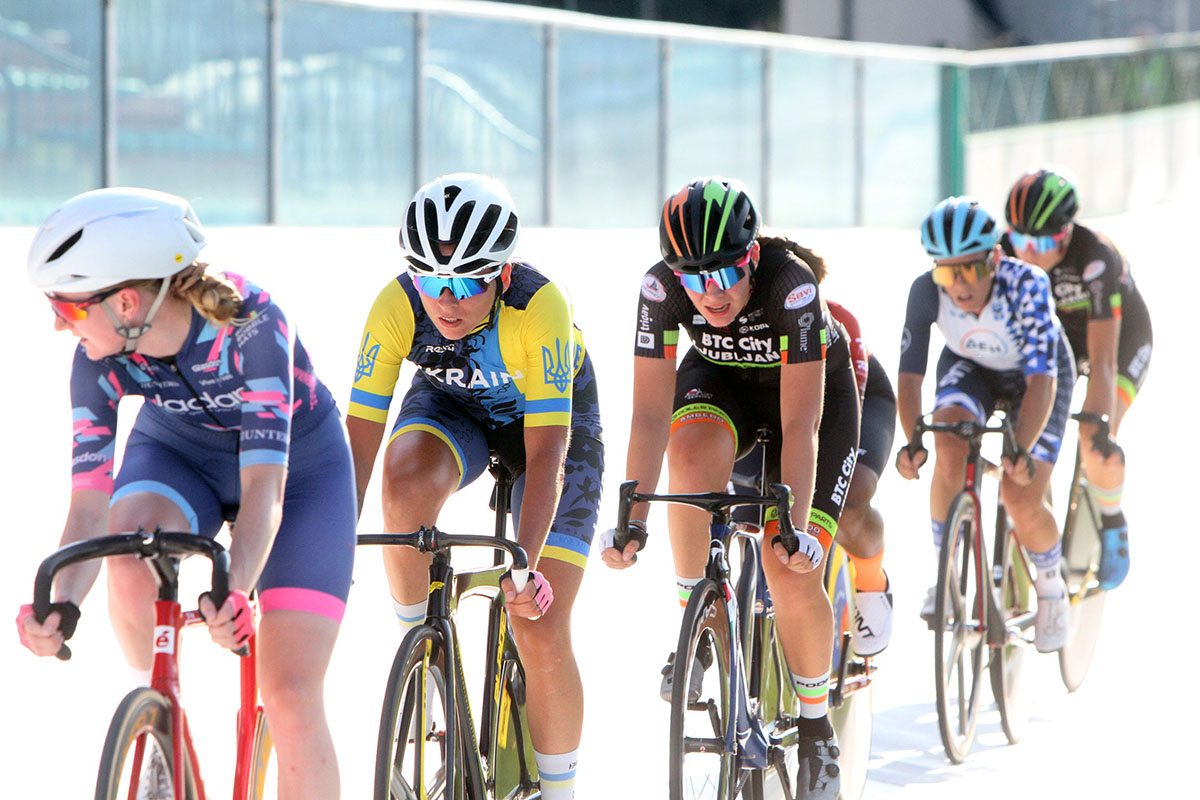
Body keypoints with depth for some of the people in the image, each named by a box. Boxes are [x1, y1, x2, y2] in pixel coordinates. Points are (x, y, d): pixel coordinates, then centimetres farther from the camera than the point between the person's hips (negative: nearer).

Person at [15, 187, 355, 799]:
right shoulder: (99, 358, -25)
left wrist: (234, 592, -58)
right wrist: (63, 606, -45)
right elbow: (90, 501, -26)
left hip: (297, 465, -3)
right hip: (178, 453, 3)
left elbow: (263, 488, -42)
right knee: (128, 545, -33)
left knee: (291, 701, -14)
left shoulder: (248, 324, -37)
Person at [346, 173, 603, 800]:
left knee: (541, 635, -13)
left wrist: (524, 565, -48)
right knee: (407, 479, -36)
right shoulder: (397, 307, -29)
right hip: (453, 407, 2)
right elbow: (359, 441, -27)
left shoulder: (540, 307, -36)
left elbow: (545, 454, -37)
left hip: (553, 420, -2)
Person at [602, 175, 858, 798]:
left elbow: (799, 426, -38)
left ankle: (815, 725, 9)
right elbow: (650, 412, -29)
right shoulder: (661, 288, -29)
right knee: (694, 459, -35)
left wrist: (795, 527, -46)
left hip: (814, 389, -2)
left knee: (792, 574, -14)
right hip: (721, 381, 2)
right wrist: (632, 516, -39)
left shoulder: (792, 285, -37)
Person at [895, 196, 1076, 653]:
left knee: (1023, 503, -16)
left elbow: (1041, 380, -42)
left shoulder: (1027, 284, -38)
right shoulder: (926, 291, -29)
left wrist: (1022, 449, -55)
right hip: (969, 367, 2)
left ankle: (1051, 589, 15)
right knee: (949, 448, -30)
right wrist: (913, 441, -43)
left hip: (1033, 376, -2)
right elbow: (909, 375, -26)